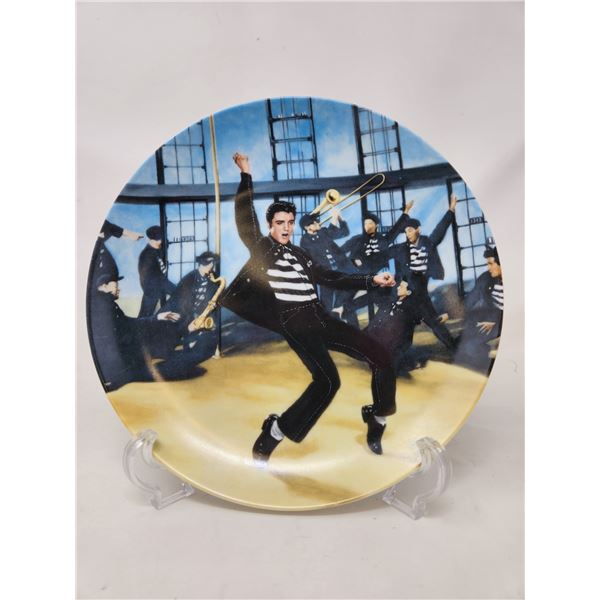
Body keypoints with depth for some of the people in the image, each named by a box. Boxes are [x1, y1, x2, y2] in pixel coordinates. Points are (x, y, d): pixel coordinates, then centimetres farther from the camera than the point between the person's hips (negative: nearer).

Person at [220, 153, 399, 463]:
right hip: (293, 321, -6)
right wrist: (246, 175, -4)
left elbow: (329, 277, 23)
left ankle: (377, 425, 21)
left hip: (319, 316, 6)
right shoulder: (260, 247, 10)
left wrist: (371, 279, 18)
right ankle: (270, 437, -12)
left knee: (380, 357, 1)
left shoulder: (299, 254, 23)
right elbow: (244, 216, -1)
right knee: (328, 380, -27)